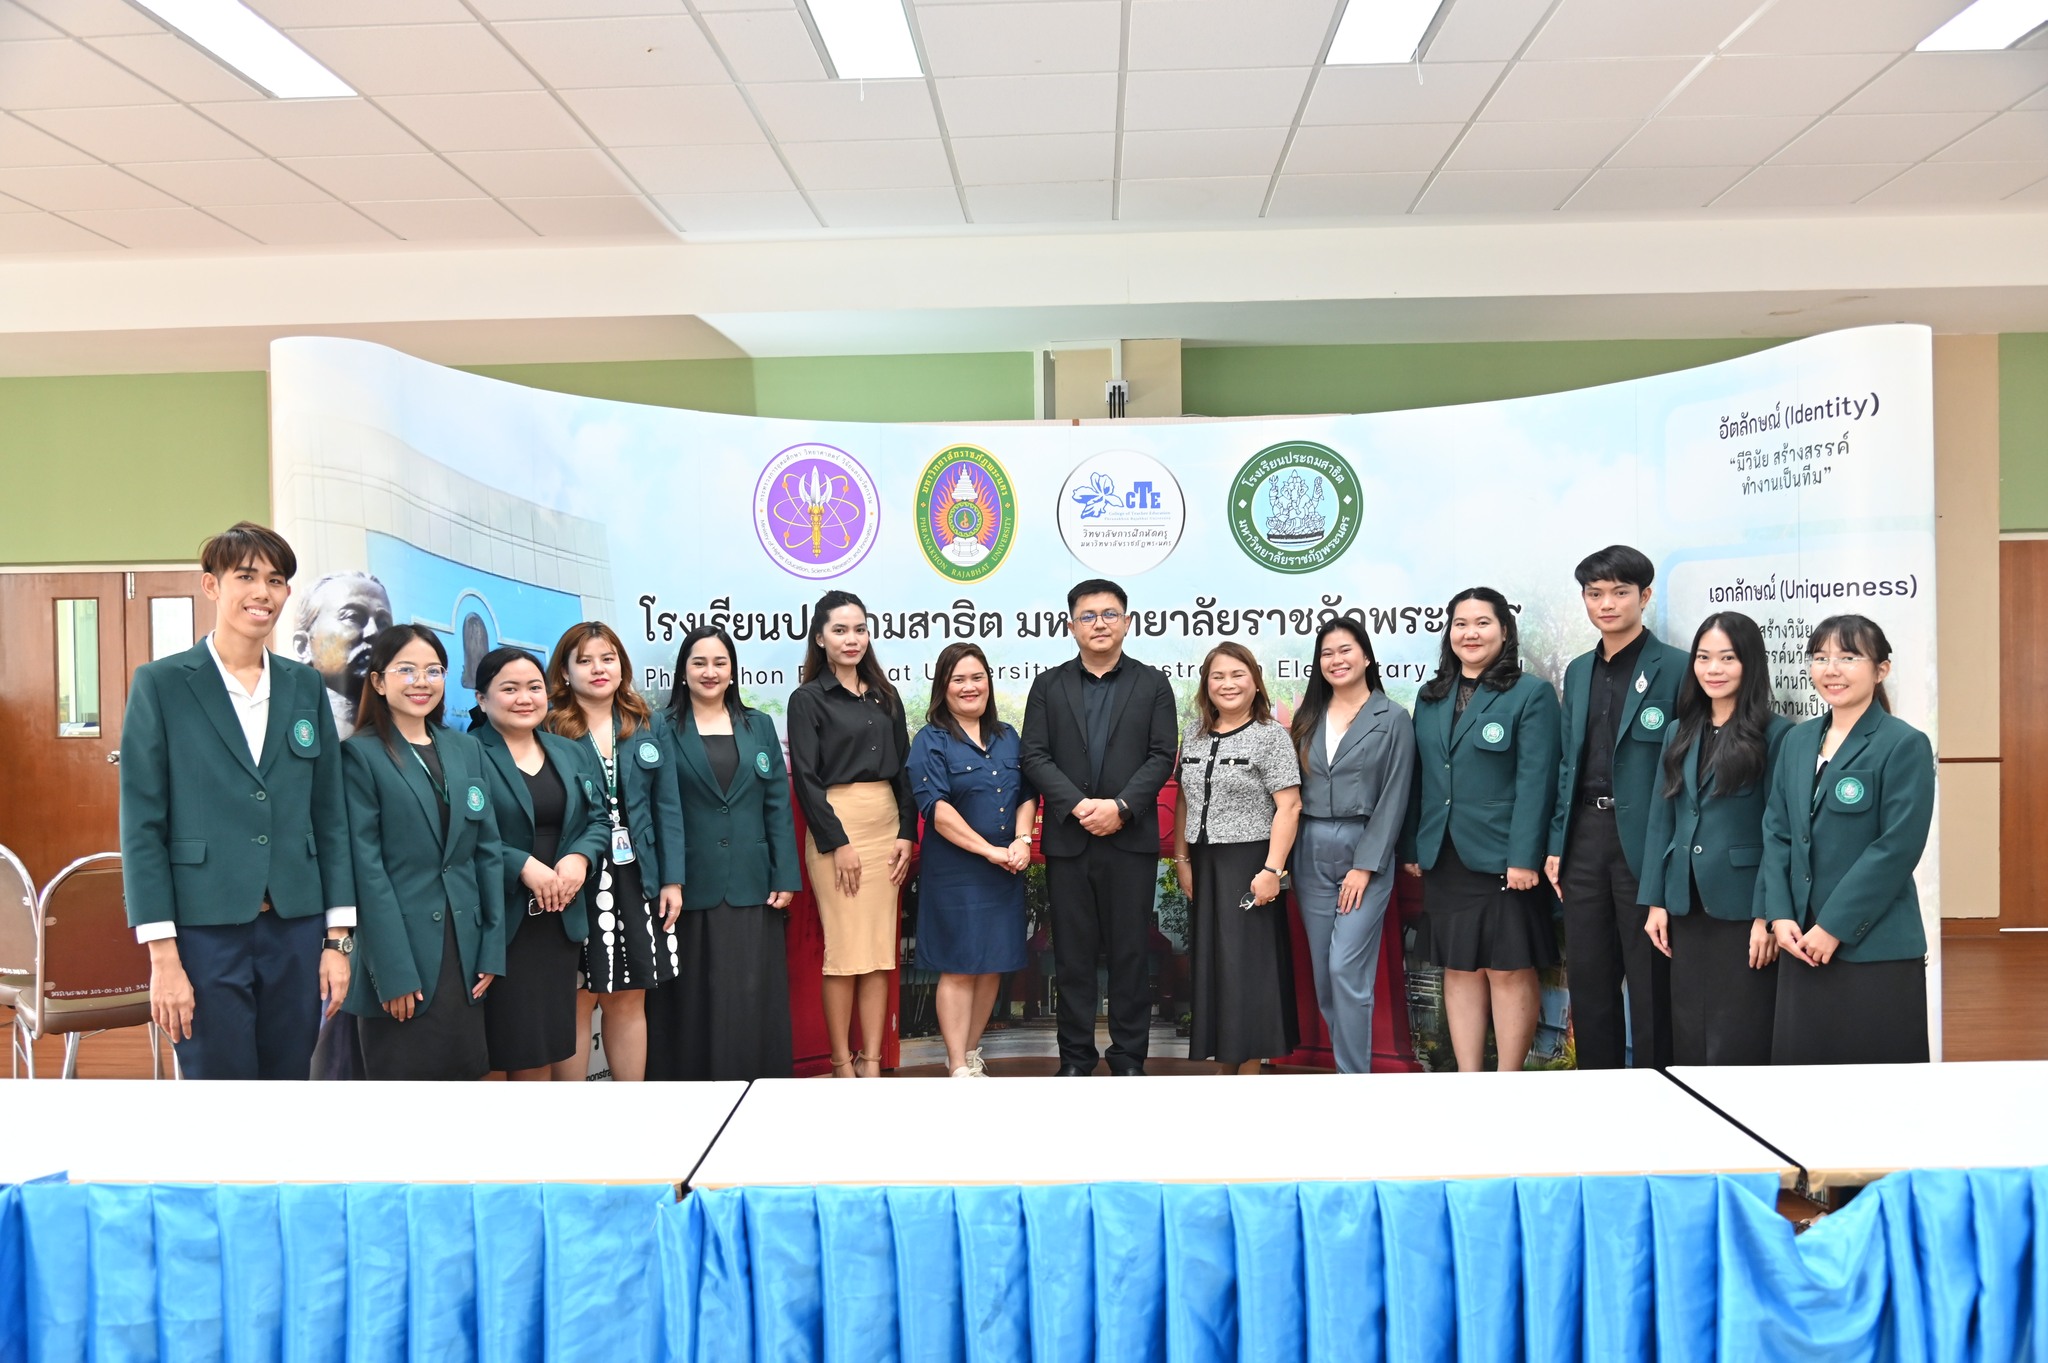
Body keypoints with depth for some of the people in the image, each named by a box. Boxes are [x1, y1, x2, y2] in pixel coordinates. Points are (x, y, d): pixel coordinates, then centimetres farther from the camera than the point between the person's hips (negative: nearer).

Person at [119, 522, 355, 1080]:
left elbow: (330, 815, 9)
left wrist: (338, 937, 4)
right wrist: (162, 955, -9)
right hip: (205, 929, -3)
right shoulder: (160, 684, -1)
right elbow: (142, 825, -4)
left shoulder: (305, 686, 9)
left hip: (296, 929, 4)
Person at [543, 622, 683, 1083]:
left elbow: (666, 805, 8)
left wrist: (671, 880, 2)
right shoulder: (548, 726, -4)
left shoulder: (645, 723, 9)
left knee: (629, 1000, 11)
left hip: (636, 880, 4)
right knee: (577, 1002, 3)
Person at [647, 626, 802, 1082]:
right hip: (690, 886, -2)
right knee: (692, 999, 4)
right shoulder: (663, 729, 3)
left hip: (751, 885, 2)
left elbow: (778, 805, 8)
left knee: (752, 997, 5)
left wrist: (785, 877, 1)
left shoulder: (759, 726, 11)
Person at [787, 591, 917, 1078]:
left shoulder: (885, 695, 14)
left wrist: (907, 833, 2)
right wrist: (837, 843, -12)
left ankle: (871, 1062, 7)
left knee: (881, 947, 2)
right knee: (844, 947, -4)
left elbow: (904, 767, 12)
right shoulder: (807, 699, 0)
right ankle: (842, 1064, 6)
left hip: (886, 823, 5)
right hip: (835, 824, -5)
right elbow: (806, 777, -6)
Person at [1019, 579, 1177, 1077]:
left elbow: (1162, 756, -1)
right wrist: (1078, 805, -13)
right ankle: (1076, 1059, 15)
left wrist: (1120, 806, -14)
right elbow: (1034, 756, 1)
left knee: (1129, 953, 4)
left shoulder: (1152, 684, 7)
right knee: (1072, 955, 5)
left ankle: (1129, 1059, 13)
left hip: (1131, 839, -1)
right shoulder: (1048, 685, 9)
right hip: (1067, 840, 1)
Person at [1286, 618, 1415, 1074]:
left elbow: (1393, 800, -6)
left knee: (1347, 969, -9)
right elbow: (1293, 789, 10)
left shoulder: (1392, 720, -2)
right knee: (1322, 971, 8)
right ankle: (1348, 1057, 20)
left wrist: (1365, 866, -11)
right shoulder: (1307, 717, 11)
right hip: (1310, 853, 5)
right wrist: (1286, 859, 1)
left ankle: (1354, 1077, -1)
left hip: (1364, 852, -5)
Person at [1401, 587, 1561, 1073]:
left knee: (1509, 971, 1)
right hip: (1444, 858, 5)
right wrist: (1412, 847, 8)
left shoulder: (1531, 693, -4)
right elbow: (1419, 777, 12)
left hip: (1502, 857, -5)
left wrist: (1524, 858, -17)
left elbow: (1535, 781, -11)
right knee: (1459, 970, 9)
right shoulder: (1431, 697, 12)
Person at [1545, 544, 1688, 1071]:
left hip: (1645, 842, -6)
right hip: (1584, 839, 6)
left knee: (1649, 982, 3)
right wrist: (1556, 844, 10)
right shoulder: (1578, 671, 13)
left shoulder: (1674, 668, -6)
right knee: (1588, 977, 13)